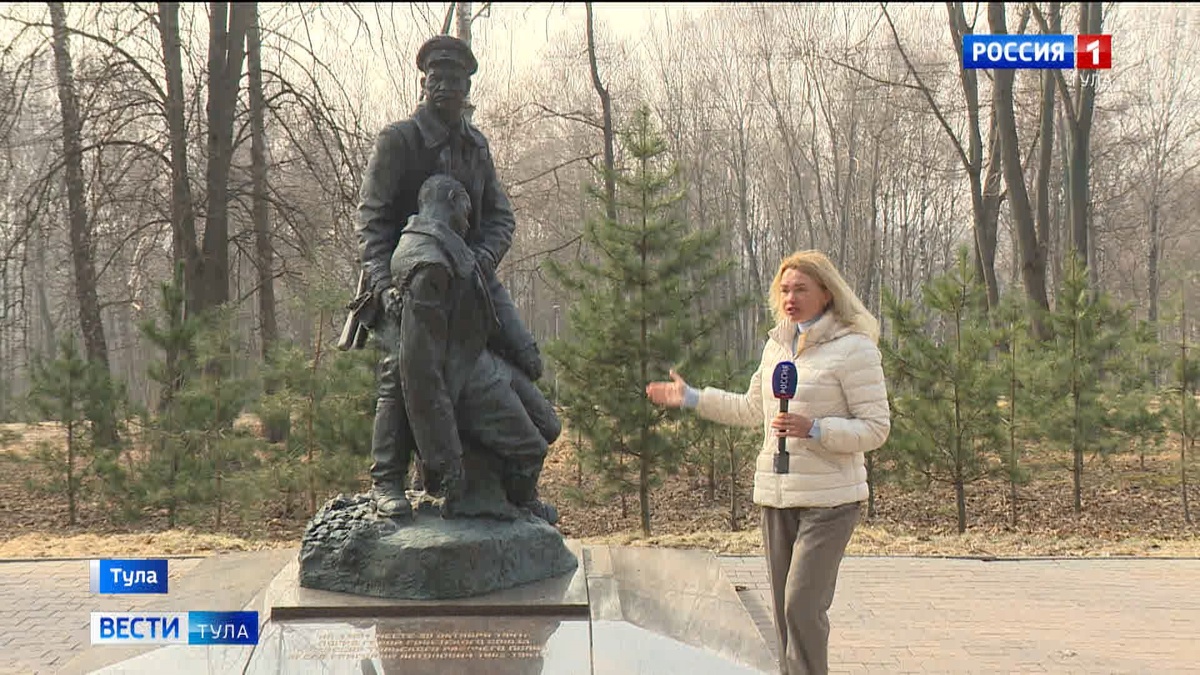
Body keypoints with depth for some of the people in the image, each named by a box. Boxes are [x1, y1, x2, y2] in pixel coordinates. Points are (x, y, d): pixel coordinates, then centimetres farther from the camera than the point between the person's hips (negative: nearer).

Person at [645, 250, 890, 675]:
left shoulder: (853, 349, -9)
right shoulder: (777, 344, 14)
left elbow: (876, 428, -12)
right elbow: (752, 409, 27)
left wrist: (813, 429, -24)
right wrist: (691, 398, 26)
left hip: (829, 497, -7)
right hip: (777, 495, 7)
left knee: (802, 606, -12)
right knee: (784, 608, 12)